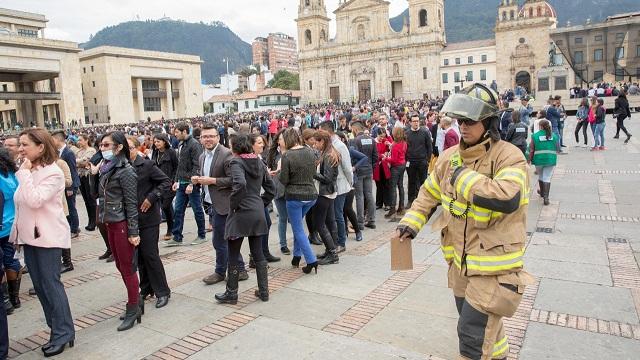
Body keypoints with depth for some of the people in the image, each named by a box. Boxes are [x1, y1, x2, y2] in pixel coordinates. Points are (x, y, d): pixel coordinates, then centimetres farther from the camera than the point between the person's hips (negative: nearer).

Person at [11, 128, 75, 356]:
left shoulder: (53, 172, -13)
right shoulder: (28, 172, 10)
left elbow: (35, 201, -25)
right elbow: (21, 206, 16)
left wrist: (25, 173, -18)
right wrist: (16, 231, 13)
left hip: (48, 236, -8)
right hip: (30, 236, 8)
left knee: (51, 285, -3)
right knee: (39, 286, 12)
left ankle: (62, 334, 8)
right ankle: (58, 330, 23)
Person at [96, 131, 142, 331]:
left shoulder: (125, 171, -14)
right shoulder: (107, 168, 10)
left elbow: (131, 203, -15)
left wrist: (133, 232, -16)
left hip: (122, 224, -8)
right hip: (110, 224, 8)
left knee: (127, 268, 1)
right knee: (120, 266, 15)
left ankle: (133, 309, 12)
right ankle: (136, 301, 28)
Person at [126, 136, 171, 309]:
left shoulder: (147, 165, -10)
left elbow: (166, 182, -10)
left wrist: (151, 198, -15)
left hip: (148, 217, -5)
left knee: (150, 254, -2)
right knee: (139, 255, 13)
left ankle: (162, 292, 11)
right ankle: (146, 289, 28)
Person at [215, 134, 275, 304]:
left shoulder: (236, 162, -10)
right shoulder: (259, 162, 10)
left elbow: (240, 184, -29)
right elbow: (271, 189, 12)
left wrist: (233, 203, -15)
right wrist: (261, 204, 15)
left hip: (241, 213, -6)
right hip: (258, 213, 6)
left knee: (233, 256, 7)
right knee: (258, 254, 13)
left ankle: (231, 293, 17)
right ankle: (263, 291, 19)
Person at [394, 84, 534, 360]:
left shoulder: (508, 156, -18)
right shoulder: (451, 157, 3)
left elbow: (508, 199, -36)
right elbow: (430, 193, 15)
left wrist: (464, 178, -26)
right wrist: (411, 222, 3)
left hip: (494, 263, -7)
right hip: (460, 261, 7)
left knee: (473, 335, -2)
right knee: (483, 323, 26)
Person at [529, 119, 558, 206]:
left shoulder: (535, 136, -4)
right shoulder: (554, 136, 4)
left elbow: (531, 150, -5)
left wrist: (529, 160, 2)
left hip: (539, 160, -1)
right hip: (550, 160, 1)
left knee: (540, 176, 19)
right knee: (547, 178, 2)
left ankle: (542, 192, 36)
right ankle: (546, 197, -5)